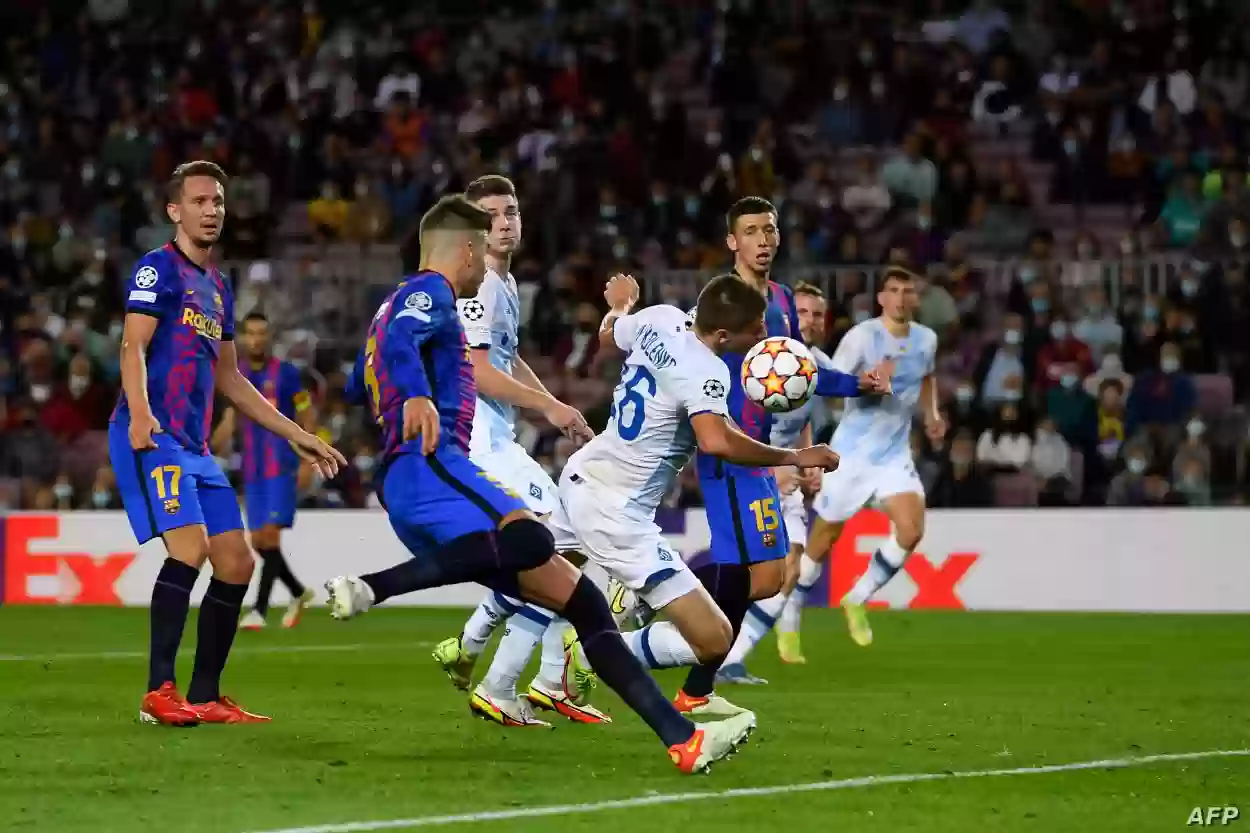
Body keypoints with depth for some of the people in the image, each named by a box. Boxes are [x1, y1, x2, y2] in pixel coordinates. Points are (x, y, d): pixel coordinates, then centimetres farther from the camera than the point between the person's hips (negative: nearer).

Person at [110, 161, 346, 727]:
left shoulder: (217, 287, 23)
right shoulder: (158, 268, -2)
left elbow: (229, 379, 29)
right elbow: (133, 346, -14)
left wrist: (297, 436, 28)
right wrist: (140, 414, -32)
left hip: (194, 446, 9)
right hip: (151, 437, -9)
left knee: (236, 563, 5)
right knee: (189, 547, -23)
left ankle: (205, 697, 11)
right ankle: (159, 692, -22)